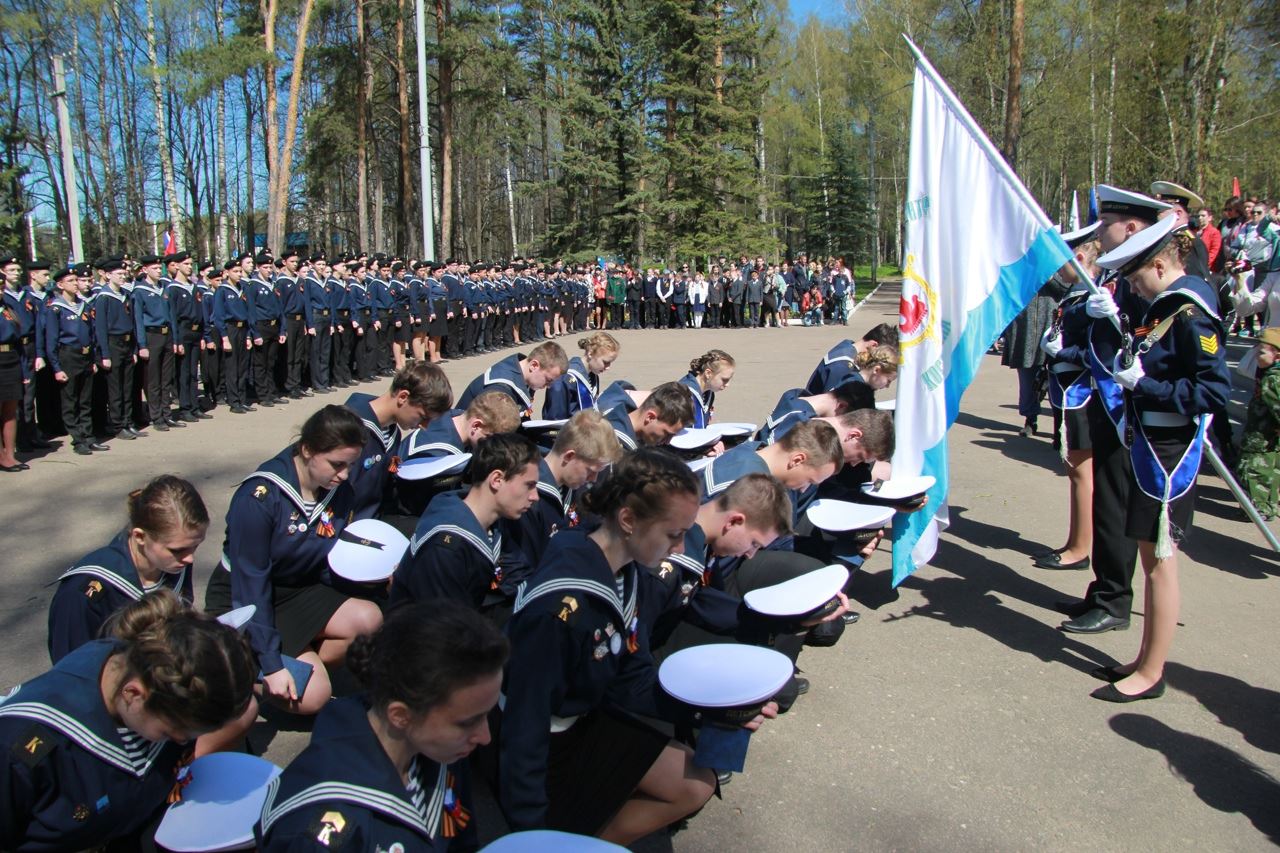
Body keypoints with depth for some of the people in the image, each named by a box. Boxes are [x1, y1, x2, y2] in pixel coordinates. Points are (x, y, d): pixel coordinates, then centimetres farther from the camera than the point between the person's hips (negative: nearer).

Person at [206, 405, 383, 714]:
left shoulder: (340, 491, -6)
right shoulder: (259, 497, -24)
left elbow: (335, 565, 1)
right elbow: (250, 585, -23)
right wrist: (272, 664, -24)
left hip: (297, 591, 6)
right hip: (240, 604, -6)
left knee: (370, 620, -22)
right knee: (311, 695, -19)